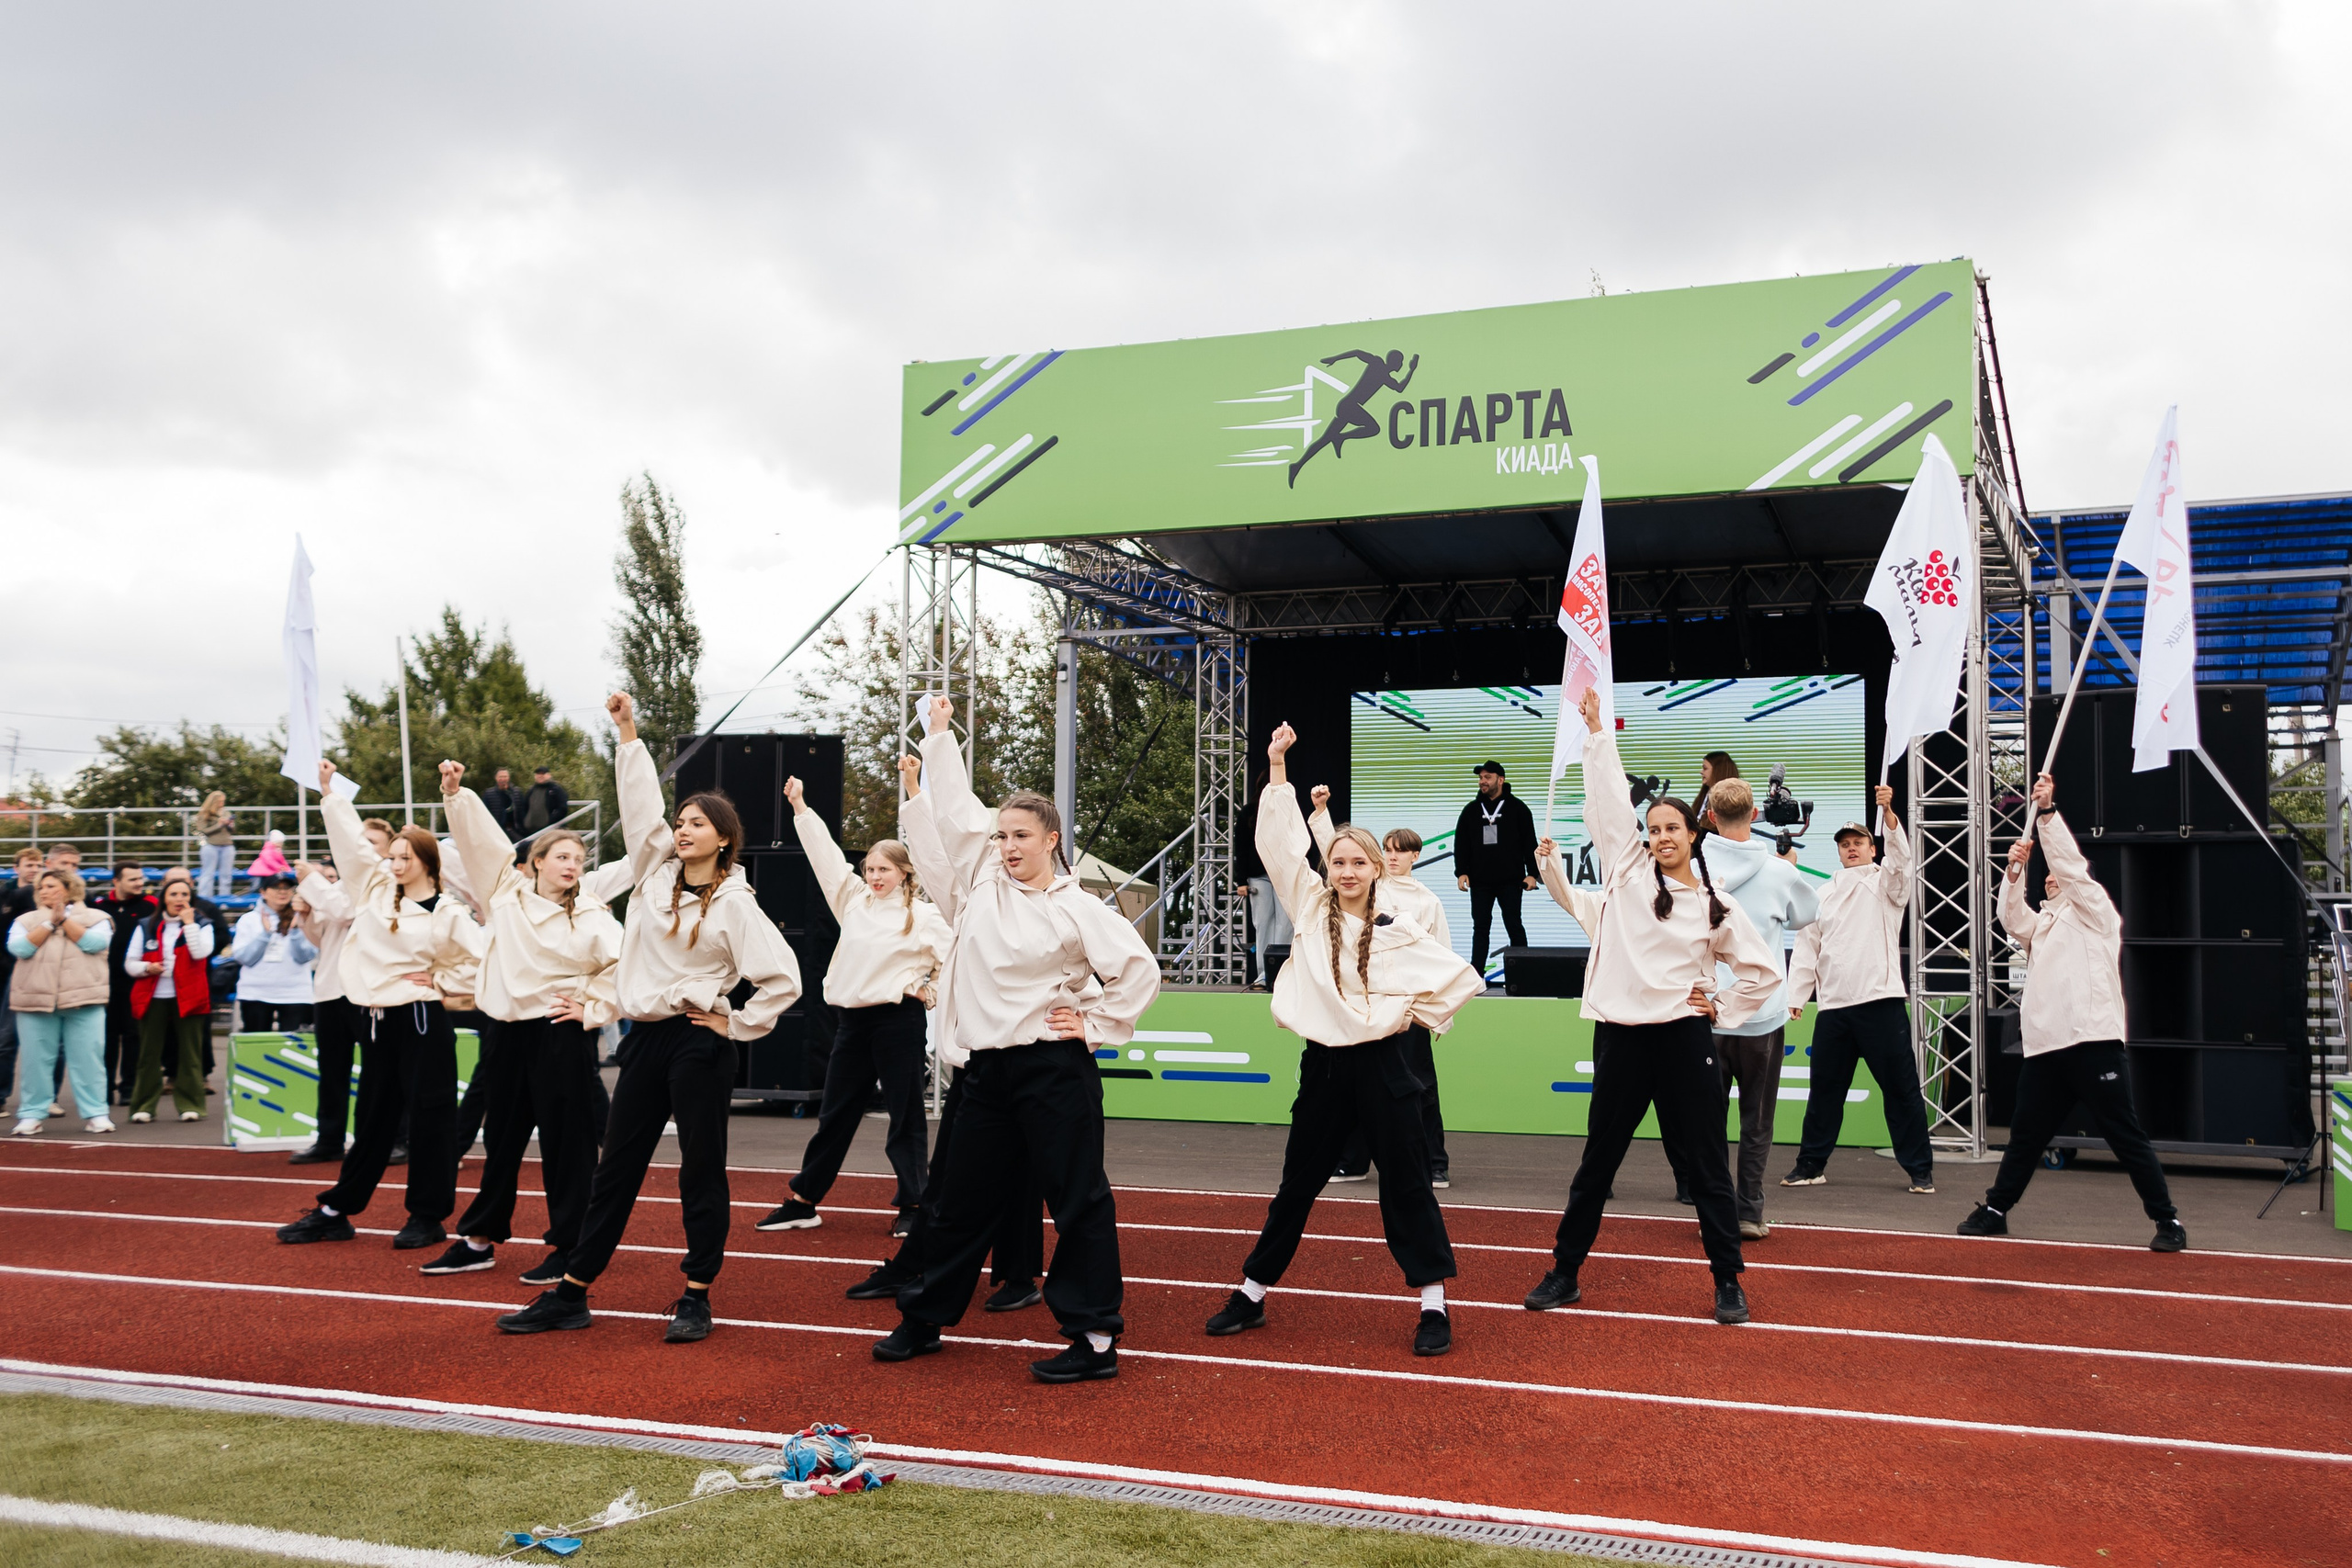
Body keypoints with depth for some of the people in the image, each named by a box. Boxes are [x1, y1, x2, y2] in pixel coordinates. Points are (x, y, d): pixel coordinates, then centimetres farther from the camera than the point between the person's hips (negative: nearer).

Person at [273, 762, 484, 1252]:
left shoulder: (448, 913, -8)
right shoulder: (377, 891, 8)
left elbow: (482, 962, -8)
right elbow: (353, 842, 10)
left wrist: (439, 981, -8)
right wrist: (328, 791, 10)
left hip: (422, 1020, -6)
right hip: (380, 1020, 6)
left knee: (429, 1116, 0)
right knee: (374, 1116, 14)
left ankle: (427, 1216, 9)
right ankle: (335, 1211, 20)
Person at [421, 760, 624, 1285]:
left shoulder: (589, 917, -6)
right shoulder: (508, 891, 5)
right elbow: (480, 835, 3)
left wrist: (594, 1008, -10)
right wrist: (455, 791, -6)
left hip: (561, 1037, -5)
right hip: (508, 1030, 5)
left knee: (566, 1143, 1)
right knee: (502, 1139, 15)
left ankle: (569, 1247, 10)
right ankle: (478, 1241, 25)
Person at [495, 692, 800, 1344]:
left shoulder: (735, 903, -7)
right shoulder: (654, 875, 8)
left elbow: (783, 978, -10)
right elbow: (641, 805, 4)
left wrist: (737, 1024, -7)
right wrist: (628, 733, 3)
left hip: (698, 1043, -5)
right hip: (644, 1039, 5)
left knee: (701, 1169, 3)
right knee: (615, 1167, 10)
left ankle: (696, 1297, 13)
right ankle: (570, 1293, 16)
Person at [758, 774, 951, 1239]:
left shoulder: (924, 914, -4)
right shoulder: (853, 901, 11)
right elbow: (825, 854, 11)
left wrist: (931, 990, -9)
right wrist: (800, 807, 10)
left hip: (899, 1021, -5)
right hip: (853, 1020, 5)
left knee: (905, 1116, 2)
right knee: (835, 1114, 11)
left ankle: (912, 1206, 9)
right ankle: (803, 1201, 17)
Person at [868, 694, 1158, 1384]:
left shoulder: (1076, 909, -7)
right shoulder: (983, 883, 7)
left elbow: (1140, 969, -6)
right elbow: (954, 810, 12)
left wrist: (1099, 1025, -5)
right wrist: (939, 735, 14)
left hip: (1053, 1070, -6)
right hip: (987, 1067, 6)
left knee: (1078, 1200, -1)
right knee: (963, 1201, 15)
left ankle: (1096, 1339, 4)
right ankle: (924, 1319, 28)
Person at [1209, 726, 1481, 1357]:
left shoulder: (1400, 932, -5)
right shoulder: (1312, 907, 3)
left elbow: (1462, 978, -1)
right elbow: (1279, 841, 0)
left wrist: (1411, 1017, -1)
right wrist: (1277, 765, -1)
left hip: (1381, 1066, -3)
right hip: (1323, 1064, 3)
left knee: (1405, 1181, 2)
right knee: (1297, 1182, 12)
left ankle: (1434, 1305, 10)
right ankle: (1252, 1293, 21)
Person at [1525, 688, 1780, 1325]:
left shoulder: (1716, 906, 4)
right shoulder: (1628, 868, 5)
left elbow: (1764, 970, 13)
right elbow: (1609, 797, 1)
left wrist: (1721, 1008, 4)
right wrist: (1597, 729, 0)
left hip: (1684, 1039, -1)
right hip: (1621, 1036, 1)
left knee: (1705, 1164, 5)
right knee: (1598, 1160, 10)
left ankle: (1728, 1279, 17)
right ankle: (1564, 1271, 19)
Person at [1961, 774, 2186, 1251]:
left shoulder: (2095, 910, 6)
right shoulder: (2042, 922, 24)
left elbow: (2071, 863, -6)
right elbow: (2011, 920, 6)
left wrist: (2048, 812, -11)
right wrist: (2015, 872, -7)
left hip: (2094, 1043, -6)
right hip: (2044, 1046, 6)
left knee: (2125, 1135, -5)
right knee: (2025, 1135, 12)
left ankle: (2167, 1219, 1)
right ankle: (1996, 1209, 20)